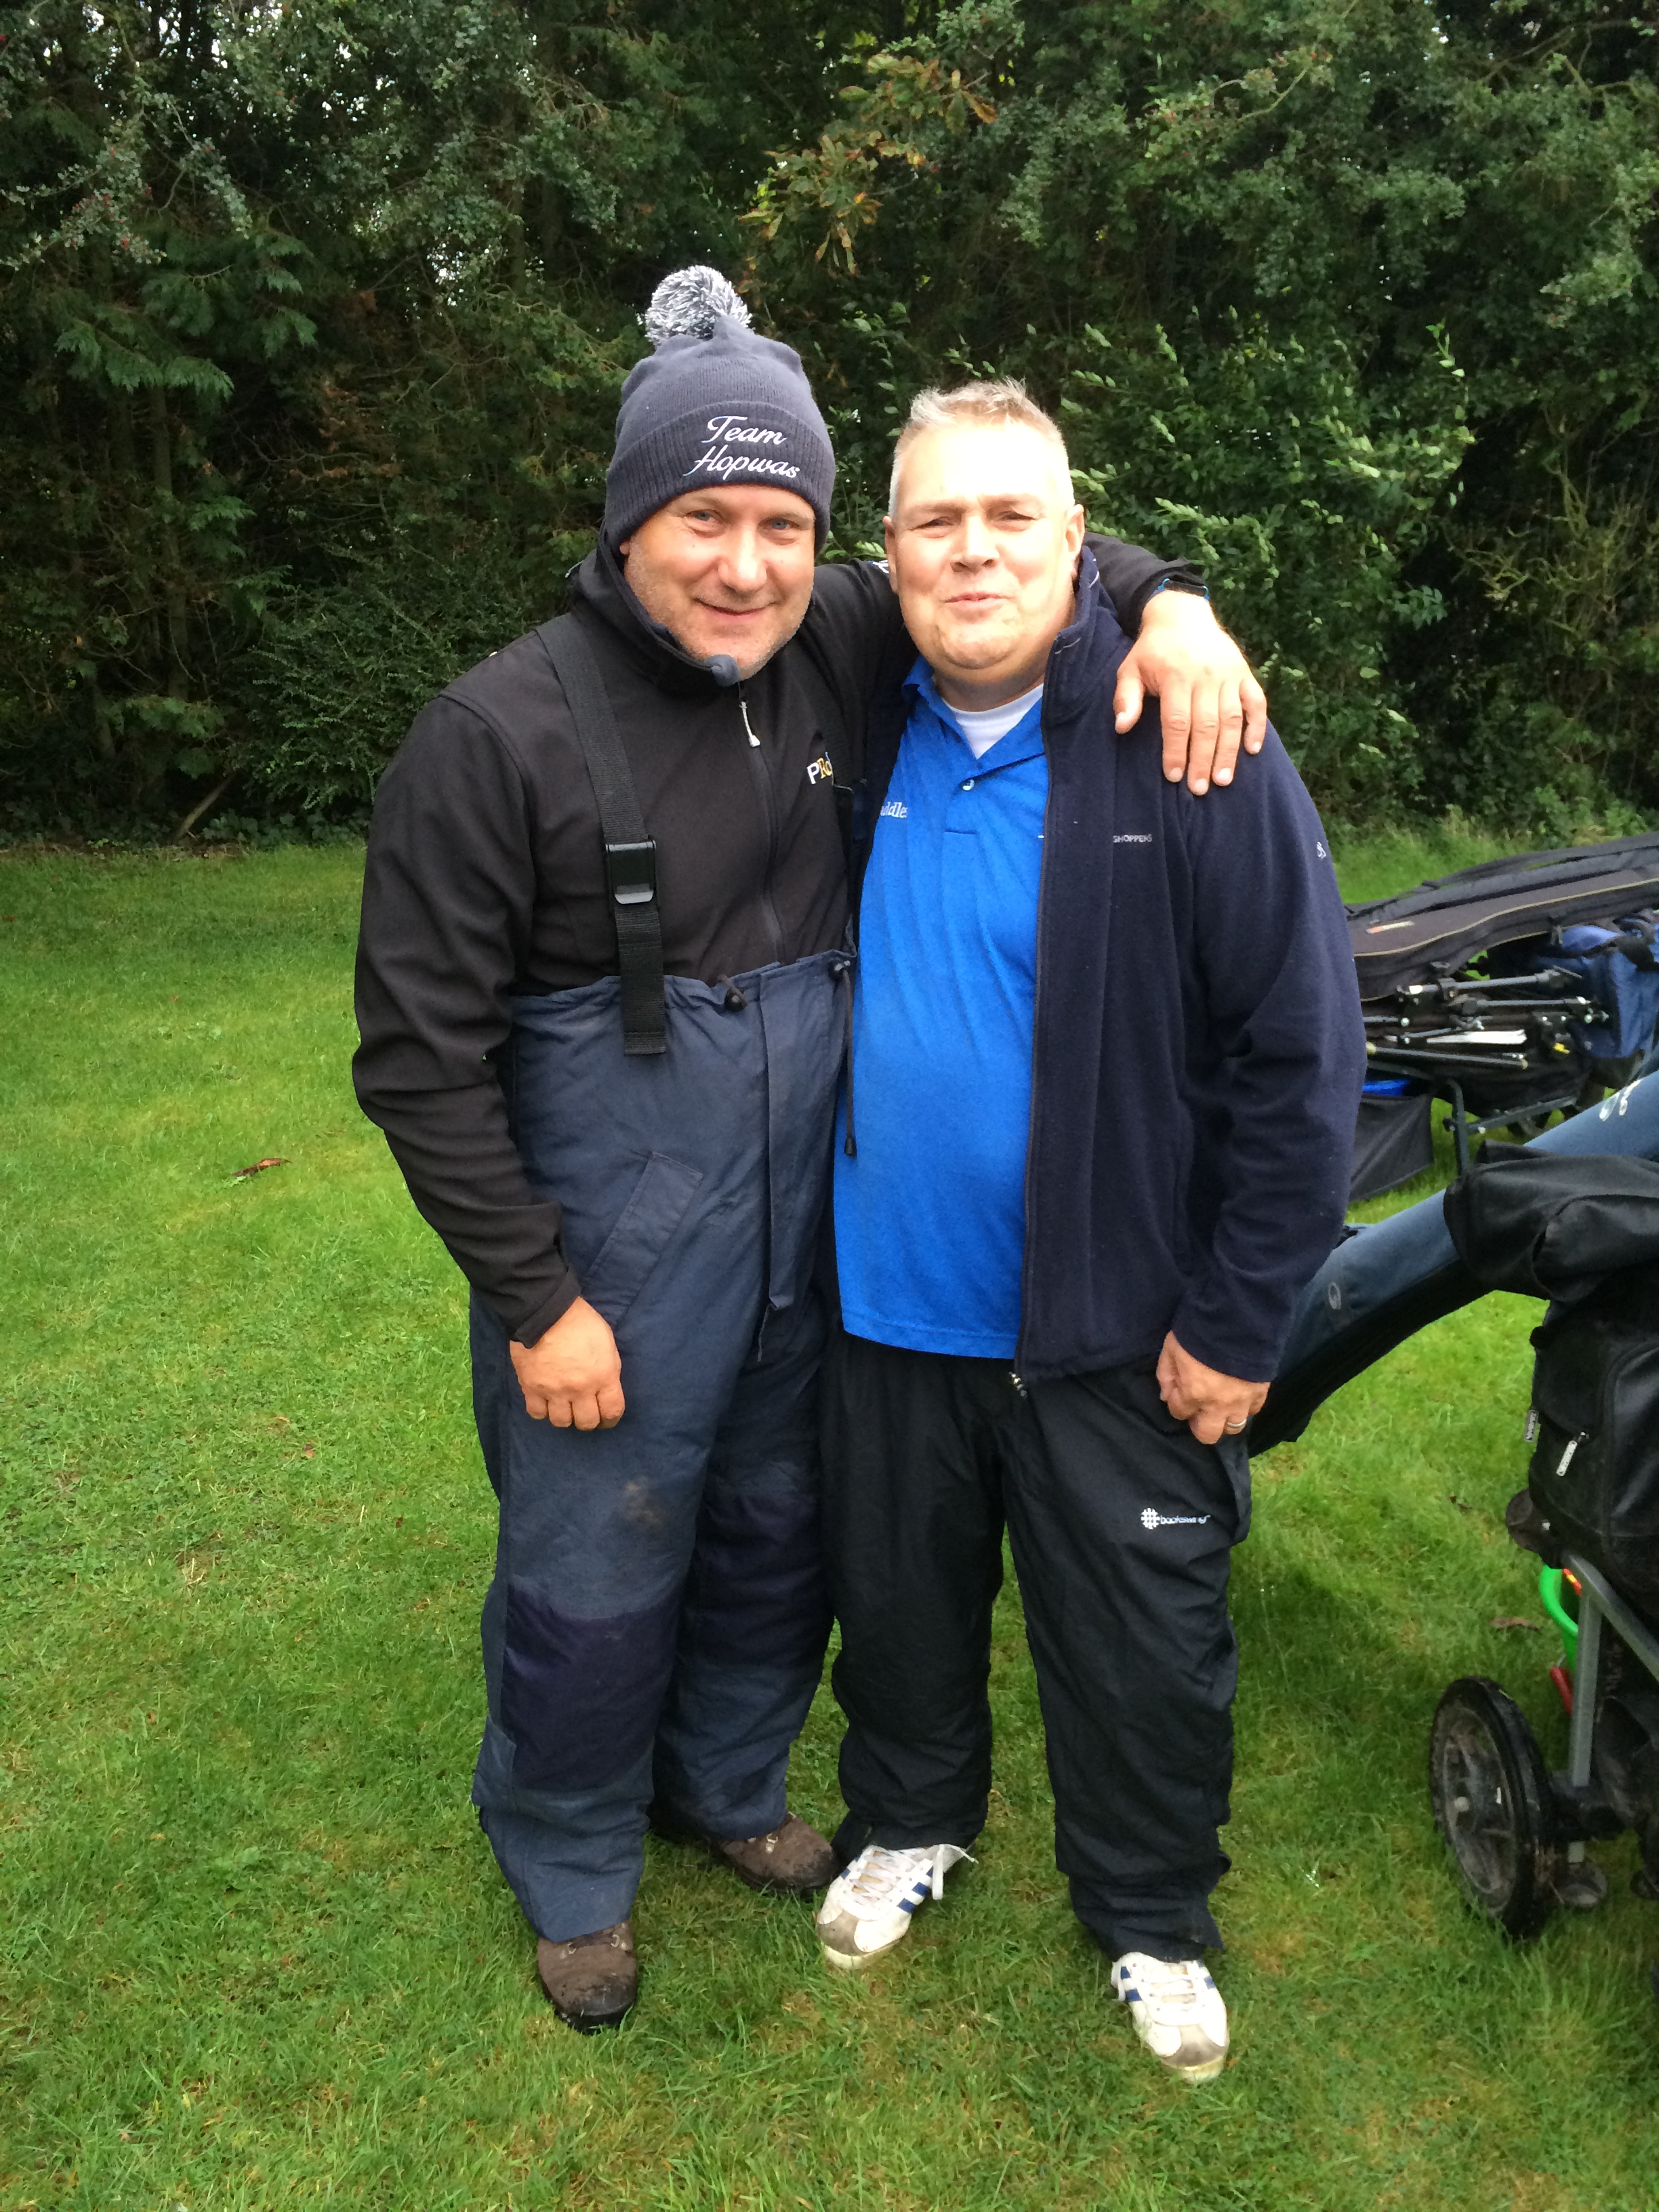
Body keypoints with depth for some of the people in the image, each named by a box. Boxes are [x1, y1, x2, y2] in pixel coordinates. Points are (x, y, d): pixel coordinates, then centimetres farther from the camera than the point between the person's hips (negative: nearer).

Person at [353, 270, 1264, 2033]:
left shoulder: (822, 651, -3)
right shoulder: (499, 735, -18)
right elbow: (421, 1053, -15)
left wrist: (1163, 600, -11)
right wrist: (534, 1303, -14)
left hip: (809, 1235, 6)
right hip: (608, 1271, -5)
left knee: (779, 1541, 22)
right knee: (596, 1585, 10)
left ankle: (729, 1787, 49)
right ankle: (570, 1868, 39)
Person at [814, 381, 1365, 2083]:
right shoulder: (871, 735, -1)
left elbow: (1301, 1049, -15)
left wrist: (1237, 1323, -14)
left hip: (1111, 1333, -3)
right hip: (887, 1304, 4)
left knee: (1142, 1653, 14)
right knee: (898, 1603, 23)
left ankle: (1150, 1915, 42)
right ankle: (909, 1824, 51)